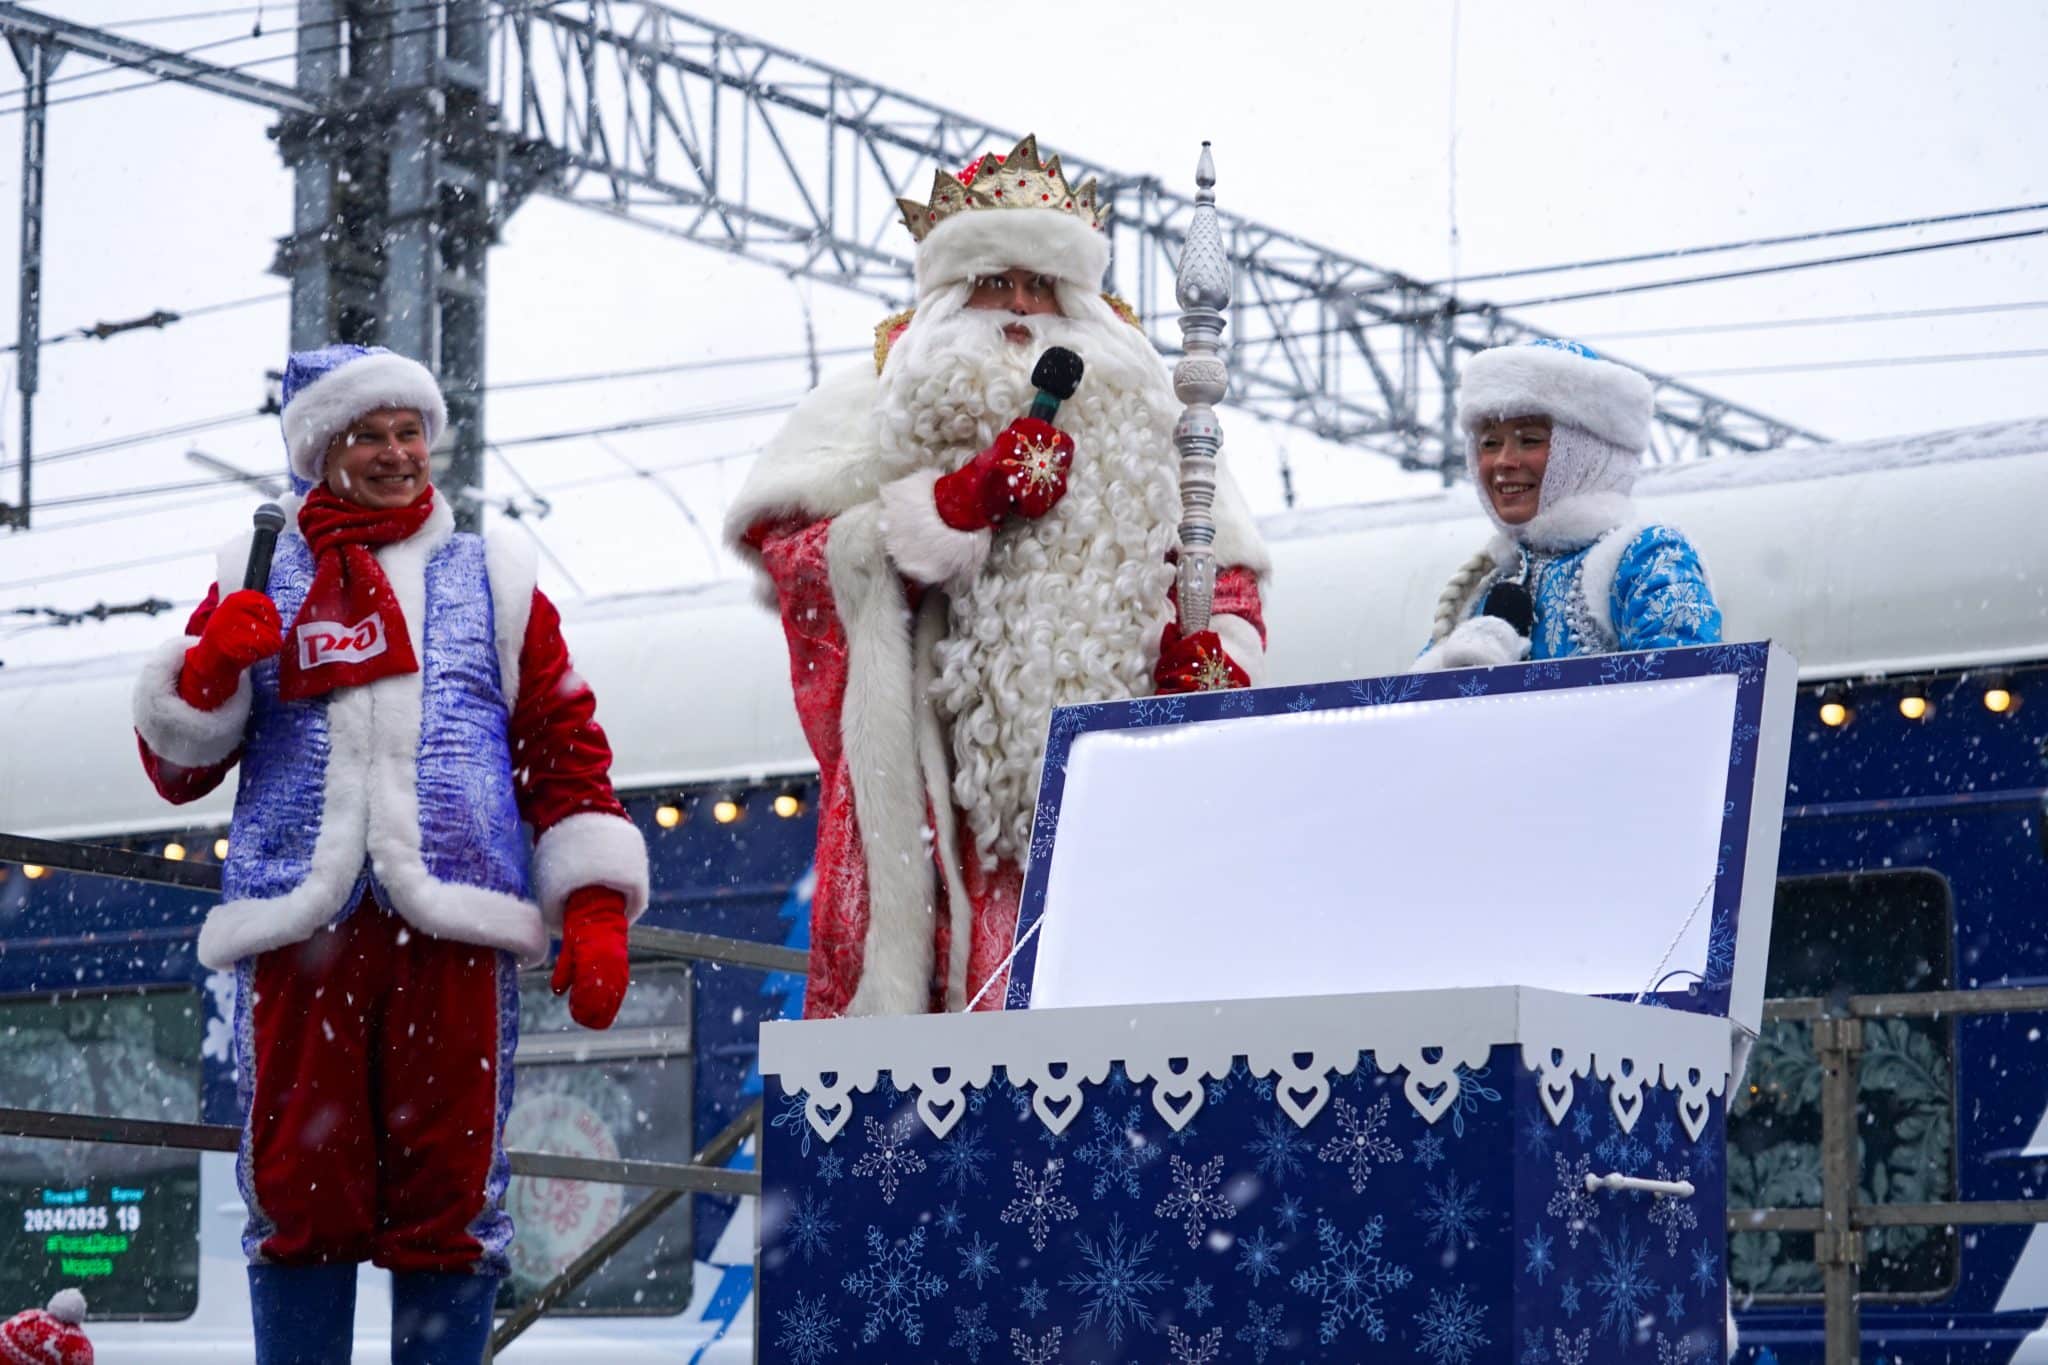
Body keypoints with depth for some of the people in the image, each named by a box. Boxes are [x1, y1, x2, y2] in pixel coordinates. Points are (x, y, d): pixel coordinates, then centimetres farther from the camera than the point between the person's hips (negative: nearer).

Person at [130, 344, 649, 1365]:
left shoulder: (490, 577, 19)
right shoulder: (256, 578, 18)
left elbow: (565, 746, 14)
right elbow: (176, 766, 16)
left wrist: (595, 907, 3)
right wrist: (211, 665, -4)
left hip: (452, 921, 0)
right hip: (298, 922, 0)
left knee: (447, 1195, -2)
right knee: (300, 1192, -2)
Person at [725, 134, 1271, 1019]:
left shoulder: (1134, 416, 24)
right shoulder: (879, 406, 13)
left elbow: (1226, 573, 24)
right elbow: (785, 548, -2)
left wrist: (1219, 654, 1)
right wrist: (963, 499, -10)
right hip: (933, 795, -3)